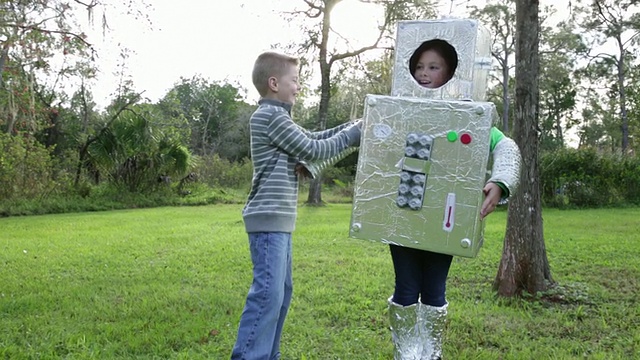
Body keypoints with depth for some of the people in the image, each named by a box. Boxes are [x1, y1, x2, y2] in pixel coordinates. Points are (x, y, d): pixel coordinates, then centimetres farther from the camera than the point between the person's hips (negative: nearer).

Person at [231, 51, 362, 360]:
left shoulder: (276, 117, 20)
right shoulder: (272, 116, -13)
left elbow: (313, 138, 22)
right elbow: (312, 150, -12)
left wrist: (353, 126, 13)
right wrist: (351, 135, -1)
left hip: (277, 219, 11)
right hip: (269, 218, -11)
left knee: (282, 290, 13)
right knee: (268, 292, -12)